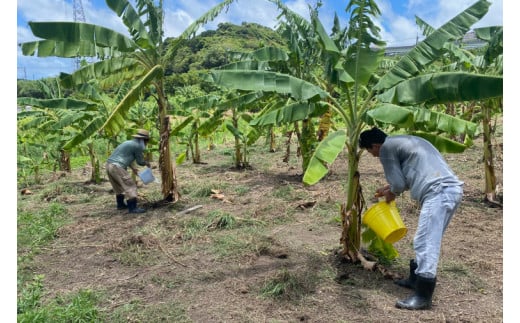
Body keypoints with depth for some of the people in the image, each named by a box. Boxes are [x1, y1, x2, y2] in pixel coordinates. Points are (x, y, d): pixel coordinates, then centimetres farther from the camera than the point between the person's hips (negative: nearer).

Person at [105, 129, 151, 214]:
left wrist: (133, 168, 39)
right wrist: (147, 163, 22)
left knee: (119, 186, 23)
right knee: (130, 186, -5)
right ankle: (133, 208, -6)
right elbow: (140, 161, 1)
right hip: (117, 167, -10)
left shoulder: (130, 143, 21)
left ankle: (121, 204, 35)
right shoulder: (138, 146, -8)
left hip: (109, 165, 10)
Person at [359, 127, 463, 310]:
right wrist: (389, 189, 36)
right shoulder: (403, 141, 28)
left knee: (426, 243, -9)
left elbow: (398, 183, -3)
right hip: (451, 190, 10)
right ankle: (416, 279, 29)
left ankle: (423, 297, -6)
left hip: (439, 192, -10)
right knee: (426, 242, 18)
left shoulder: (387, 147, -1)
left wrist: (391, 194, 17)